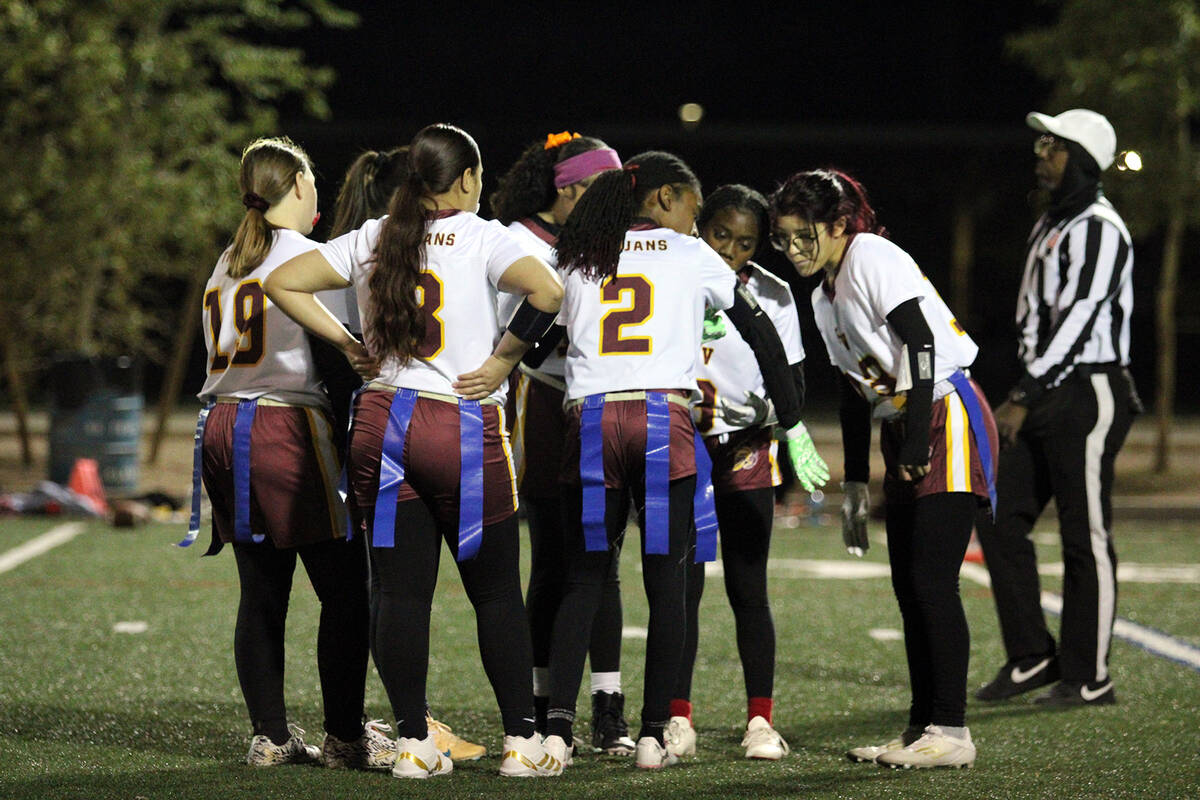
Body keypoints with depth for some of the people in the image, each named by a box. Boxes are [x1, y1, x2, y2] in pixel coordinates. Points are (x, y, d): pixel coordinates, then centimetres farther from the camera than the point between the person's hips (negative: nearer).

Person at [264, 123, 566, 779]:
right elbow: (548, 292, -20)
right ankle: (520, 742, 7)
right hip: (466, 428, -4)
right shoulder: (481, 238, -4)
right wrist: (503, 359, -7)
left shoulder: (371, 240, 9)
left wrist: (348, 344, 11)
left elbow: (282, 283, 10)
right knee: (496, 591, 5)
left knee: (399, 590, 6)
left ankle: (413, 743, 7)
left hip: (382, 423, 4)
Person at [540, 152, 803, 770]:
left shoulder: (576, 260, 19)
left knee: (583, 582, 6)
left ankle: (556, 730, -6)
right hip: (664, 422, -2)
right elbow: (759, 330, 17)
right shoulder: (691, 256, 14)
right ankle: (653, 736, 1)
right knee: (666, 585, 4)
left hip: (588, 419, 2)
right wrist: (789, 412, 25)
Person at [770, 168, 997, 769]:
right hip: (906, 433, 9)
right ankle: (922, 728, 11)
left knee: (932, 579, -12)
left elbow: (921, 344, -20)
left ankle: (951, 731, -10)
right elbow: (854, 393, 20)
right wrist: (854, 485, 17)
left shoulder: (872, 258, -12)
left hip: (947, 421, -9)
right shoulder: (825, 299, 15)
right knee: (908, 585, 7)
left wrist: (917, 443, -22)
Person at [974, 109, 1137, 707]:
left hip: (1090, 394, -10)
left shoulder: (1099, 230, -12)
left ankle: (1089, 678, 1)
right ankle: (1032, 658, 12)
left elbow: (1077, 319, -19)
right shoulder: (1049, 225, 18)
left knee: (1086, 539, -5)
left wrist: (1026, 397, -21)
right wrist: (1021, 395, 14)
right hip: (1044, 393, 10)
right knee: (999, 517, 5)